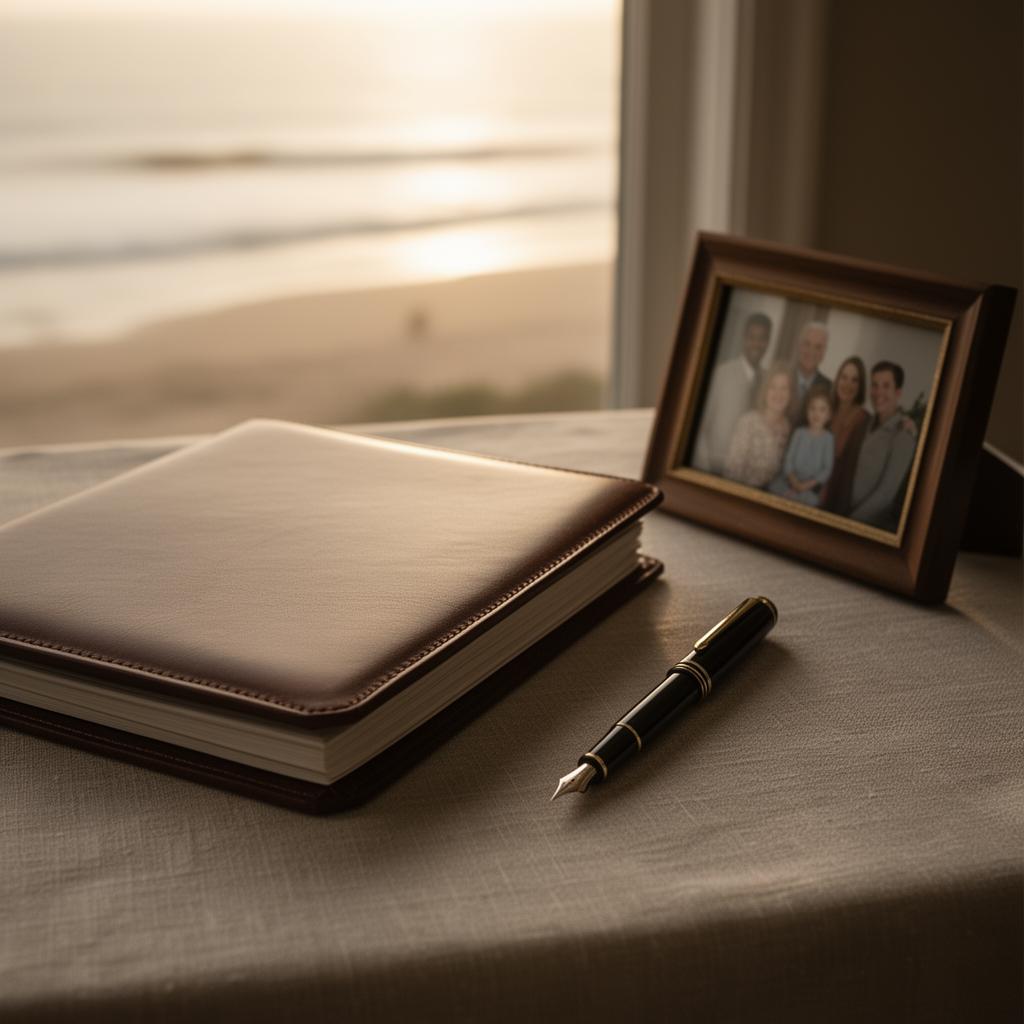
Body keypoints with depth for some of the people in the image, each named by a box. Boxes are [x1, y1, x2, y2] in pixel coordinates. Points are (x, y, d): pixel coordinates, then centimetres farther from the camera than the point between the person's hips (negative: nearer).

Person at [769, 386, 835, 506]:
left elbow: (827, 468, -2)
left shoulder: (828, 438, 0)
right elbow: (788, 460, 2)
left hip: (810, 487, -2)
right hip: (789, 482, 2)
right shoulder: (799, 433, 6)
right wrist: (794, 482, -13)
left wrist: (808, 484, -12)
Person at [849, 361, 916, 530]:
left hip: (876, 526, -6)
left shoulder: (903, 437, -16)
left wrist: (848, 522, -14)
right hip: (848, 513, 6)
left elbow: (886, 494, -17)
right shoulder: (871, 426, 5)